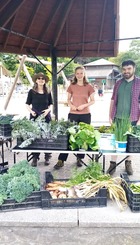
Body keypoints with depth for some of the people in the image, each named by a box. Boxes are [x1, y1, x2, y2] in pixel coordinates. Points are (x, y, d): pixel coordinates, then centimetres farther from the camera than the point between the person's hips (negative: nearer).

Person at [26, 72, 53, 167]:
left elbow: (51, 104, 13)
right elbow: (27, 104, 6)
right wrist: (31, 111, -11)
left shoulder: (48, 92, 7)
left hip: (46, 116, 2)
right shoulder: (31, 91, 1)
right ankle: (35, 158, 15)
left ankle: (47, 157, 19)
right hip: (34, 116, -1)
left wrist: (48, 110, -6)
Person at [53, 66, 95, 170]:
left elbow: (92, 101, 3)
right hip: (73, 114, 0)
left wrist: (84, 105, -13)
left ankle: (79, 159, 24)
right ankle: (61, 160, 5)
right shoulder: (72, 86, 5)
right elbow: (68, 99, 11)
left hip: (85, 115, 0)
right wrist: (71, 105, -10)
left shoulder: (89, 87, 2)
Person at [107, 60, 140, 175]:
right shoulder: (118, 83, 6)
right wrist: (110, 116, 5)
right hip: (117, 118, 3)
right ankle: (113, 164, 20)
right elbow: (113, 100, 10)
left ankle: (128, 163, 30)